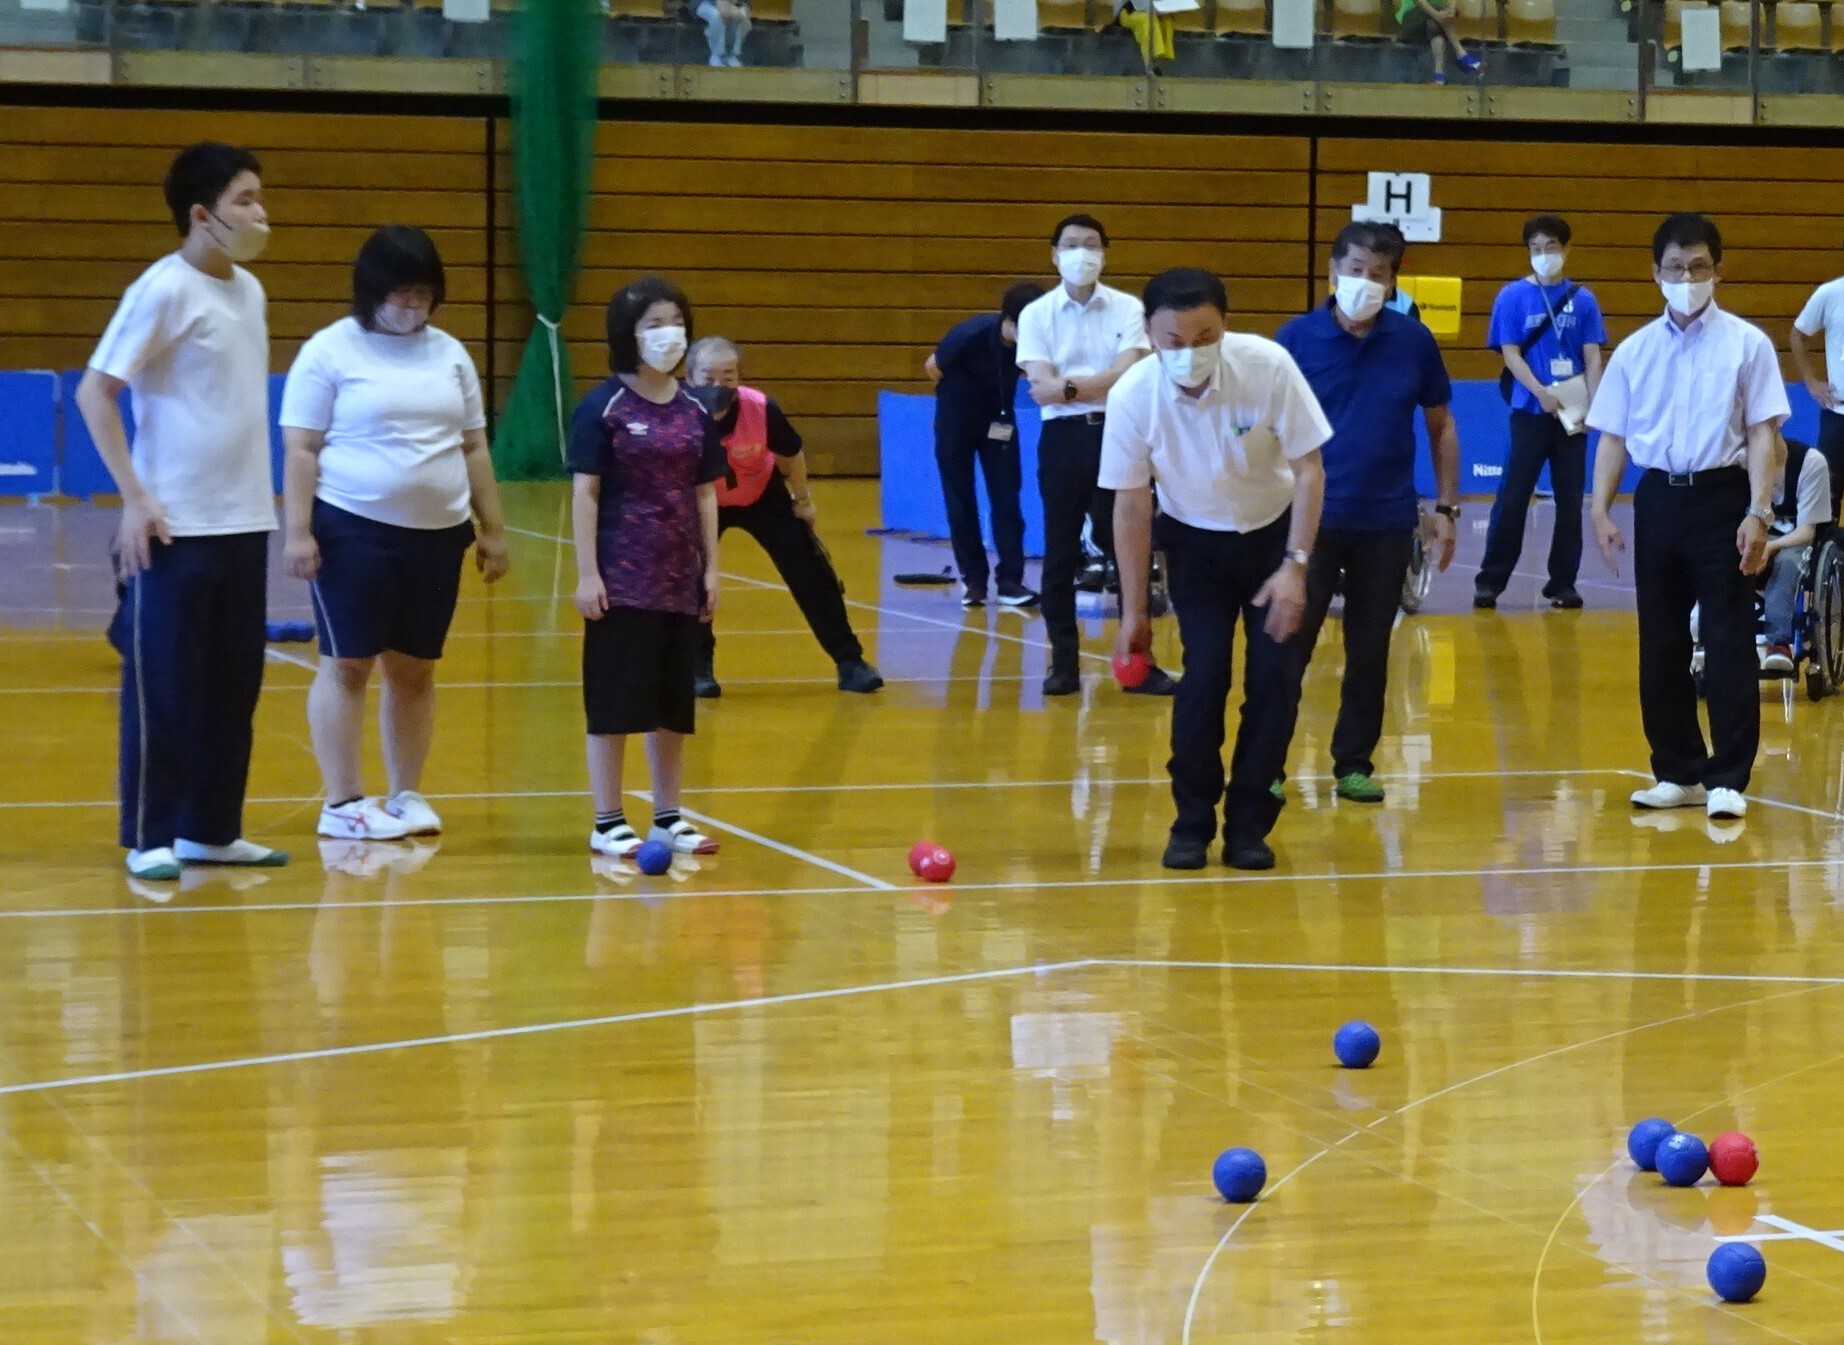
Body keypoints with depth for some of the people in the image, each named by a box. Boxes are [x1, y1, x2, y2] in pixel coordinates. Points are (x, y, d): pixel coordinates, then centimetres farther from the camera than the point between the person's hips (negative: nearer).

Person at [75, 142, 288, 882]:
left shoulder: (249, 291, 10)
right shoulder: (164, 290, -11)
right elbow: (94, 392, -12)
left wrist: (257, 495, 13)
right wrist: (134, 497, -16)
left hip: (245, 522, 7)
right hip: (176, 527, -7)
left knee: (234, 684, 9)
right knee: (164, 685, 0)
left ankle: (211, 829, 18)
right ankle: (150, 838, 7)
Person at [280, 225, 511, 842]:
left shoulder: (449, 353, 11)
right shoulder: (330, 351, -4)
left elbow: (474, 447, 16)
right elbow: (301, 450, -7)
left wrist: (492, 528, 12)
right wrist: (298, 532, -13)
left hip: (437, 534, 5)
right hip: (353, 530, -5)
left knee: (415, 669, 9)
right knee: (347, 665, -1)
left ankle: (405, 796, 18)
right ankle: (342, 803, 4)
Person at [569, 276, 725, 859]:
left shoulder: (694, 411, 7)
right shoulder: (604, 408, -7)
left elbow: (705, 494, 11)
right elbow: (585, 492, -8)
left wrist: (710, 568, 7)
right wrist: (587, 573, -13)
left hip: (679, 579, 5)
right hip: (621, 579, -5)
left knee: (674, 701, 10)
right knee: (614, 700, -1)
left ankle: (668, 818, 20)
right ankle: (607, 823, 6)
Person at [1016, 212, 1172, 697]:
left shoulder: (1128, 310, 3)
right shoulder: (1036, 314, 2)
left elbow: (1128, 376, -10)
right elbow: (1042, 388, -8)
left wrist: (1068, 386, -13)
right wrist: (1102, 382, -11)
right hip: (1063, 438, 0)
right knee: (1060, 554, 3)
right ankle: (1064, 663, 10)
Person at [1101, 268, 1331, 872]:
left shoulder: (1269, 366, -27)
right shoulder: (1132, 396, -23)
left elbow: (1308, 468, -15)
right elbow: (1131, 505, -11)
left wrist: (1294, 566, -21)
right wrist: (1133, 611, -6)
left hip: (1275, 532, 0)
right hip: (1194, 541, 0)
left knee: (1275, 675, -8)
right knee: (1204, 674, -13)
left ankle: (1249, 824, 7)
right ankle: (1192, 824, 4)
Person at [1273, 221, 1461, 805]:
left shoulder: (1413, 341, 1)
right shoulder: (1297, 338, -4)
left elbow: (1441, 426, 10)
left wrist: (1446, 507, 5)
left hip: (1387, 522, 2)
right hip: (1311, 518, -2)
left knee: (1370, 653, 8)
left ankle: (1355, 765, 19)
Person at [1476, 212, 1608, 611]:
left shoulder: (1583, 300, 5)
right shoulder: (1512, 297, 0)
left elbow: (1592, 358, 4)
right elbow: (1510, 354, -4)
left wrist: (1591, 404, -10)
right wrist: (1541, 393, -17)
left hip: (1571, 413, 2)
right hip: (1529, 411, -2)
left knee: (1570, 499, 5)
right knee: (1513, 496, -3)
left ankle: (1563, 582, 12)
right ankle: (1490, 579, 2)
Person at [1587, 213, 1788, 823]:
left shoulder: (1747, 344, -1)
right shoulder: (1634, 351, 8)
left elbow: (1762, 433, -4)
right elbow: (1613, 436, 10)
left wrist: (1758, 512, -12)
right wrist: (1600, 510, 0)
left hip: (1723, 497, -4)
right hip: (1658, 498, 4)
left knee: (1728, 641, -5)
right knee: (1661, 644, 7)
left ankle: (1728, 779, -2)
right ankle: (1679, 772, 16)